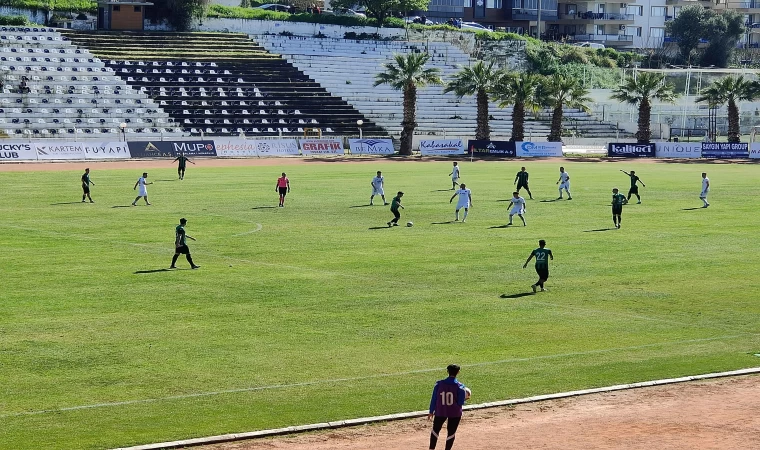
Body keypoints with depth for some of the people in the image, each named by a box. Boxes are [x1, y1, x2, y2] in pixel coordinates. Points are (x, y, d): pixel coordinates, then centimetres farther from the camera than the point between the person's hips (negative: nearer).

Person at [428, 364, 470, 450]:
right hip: (455, 413, -2)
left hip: (440, 412, 2)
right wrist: (465, 398, 10)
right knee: (451, 432, 10)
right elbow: (461, 403, -11)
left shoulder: (439, 384, -7)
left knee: (435, 430, 18)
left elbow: (434, 399, -2)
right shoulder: (460, 386, -12)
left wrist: (431, 411, 7)